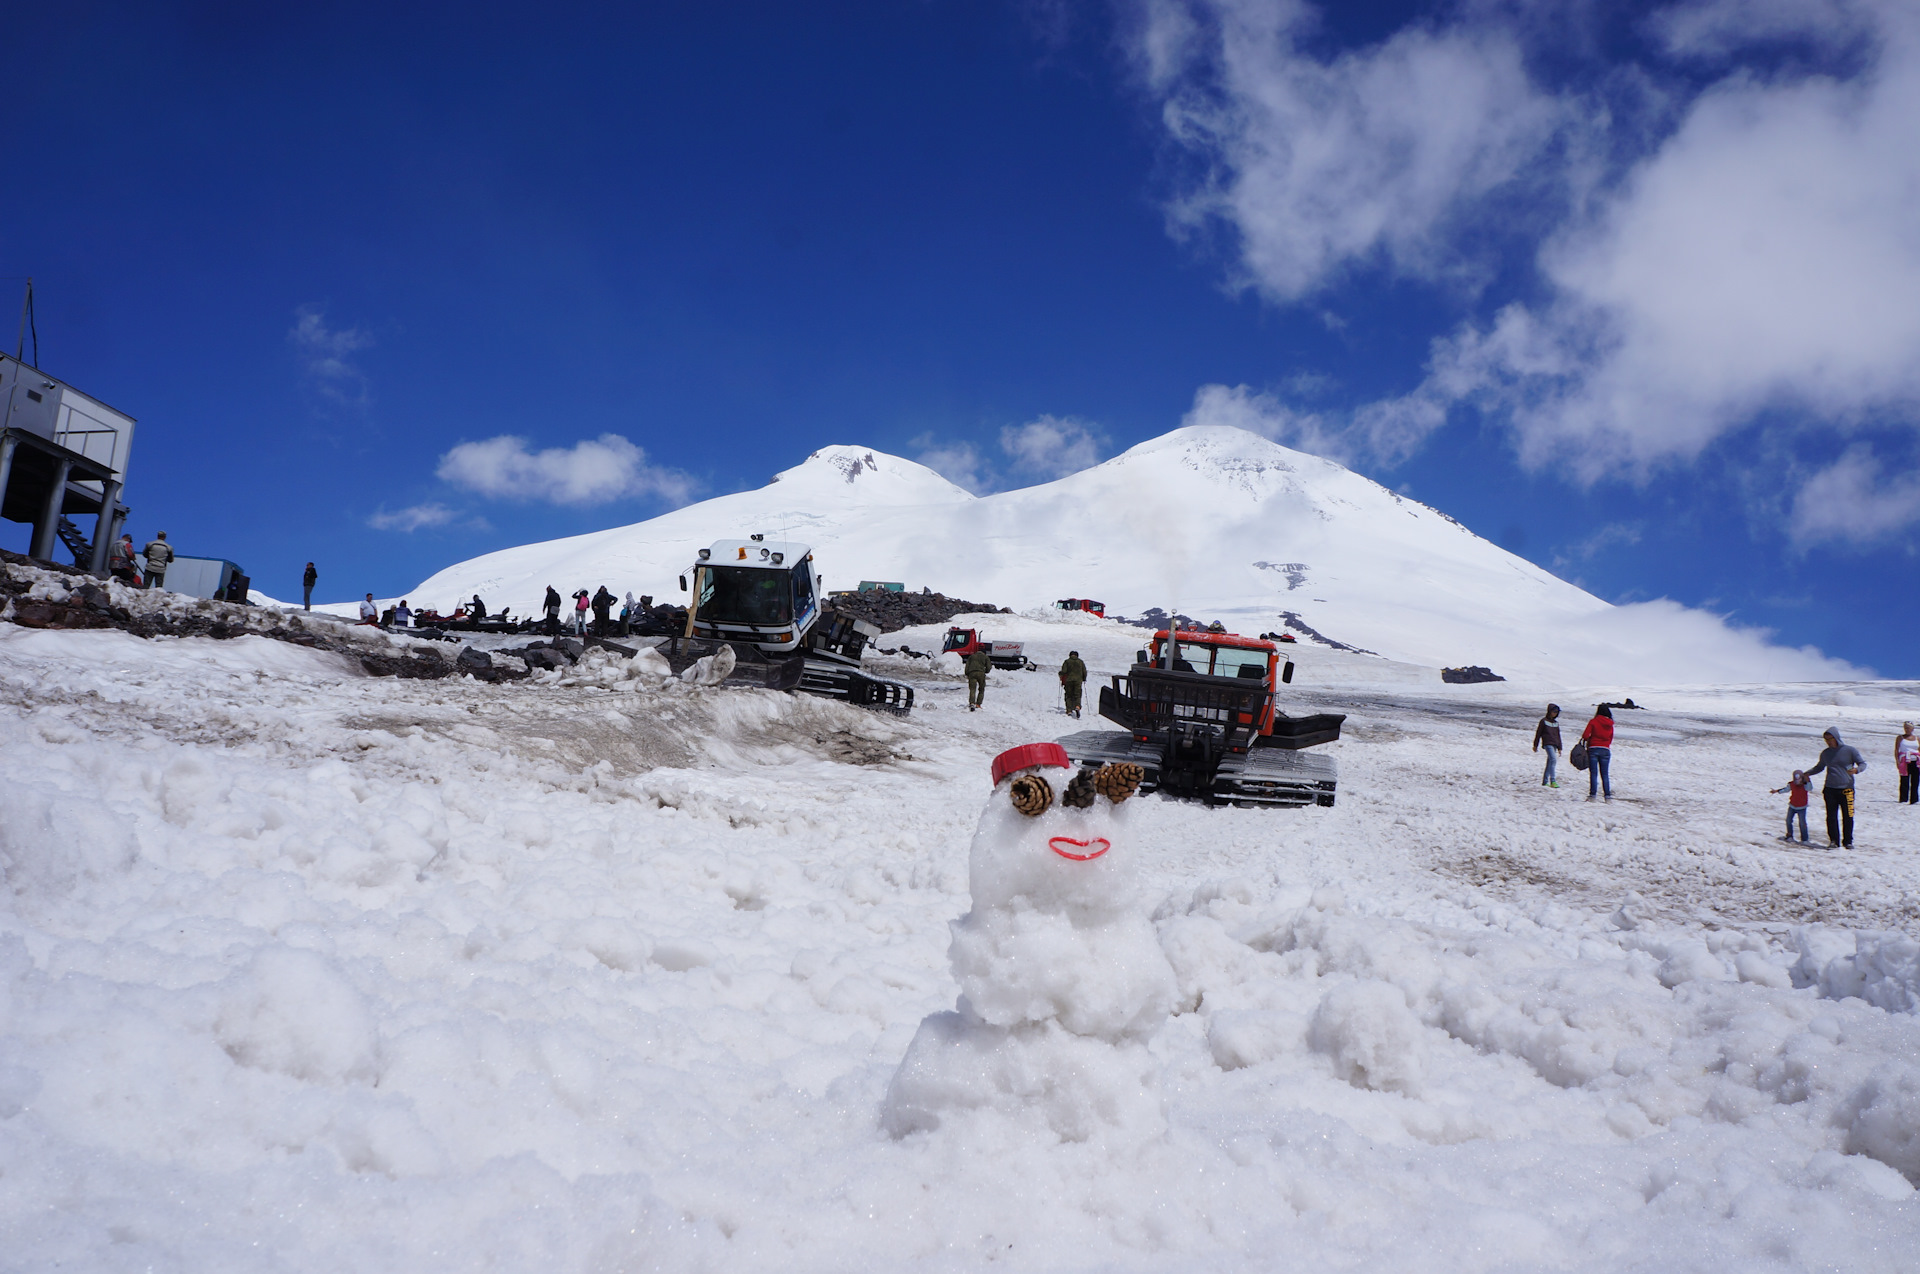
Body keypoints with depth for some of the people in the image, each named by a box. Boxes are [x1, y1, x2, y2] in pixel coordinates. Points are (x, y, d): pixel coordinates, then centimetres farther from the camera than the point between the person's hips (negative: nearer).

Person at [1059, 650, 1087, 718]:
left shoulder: (1067, 662, 3)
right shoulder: (1080, 662, 8)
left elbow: (1063, 671, -5)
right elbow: (1084, 672, 8)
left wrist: (1062, 680, 11)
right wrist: (1084, 679, 23)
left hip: (1068, 681, 0)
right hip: (1078, 681, 0)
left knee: (1069, 696, 8)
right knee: (1077, 696, -2)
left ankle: (1069, 711, 0)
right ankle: (1077, 707, -30)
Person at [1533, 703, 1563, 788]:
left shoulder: (1556, 723, 19)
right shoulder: (1544, 721, 1)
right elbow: (1538, 733, 3)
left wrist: (1559, 748, 21)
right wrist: (1535, 745, 3)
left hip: (1554, 745, 7)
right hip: (1547, 743, -7)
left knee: (1550, 763, 6)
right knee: (1553, 760, -21)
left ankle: (1545, 781, 14)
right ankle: (1553, 781, -27)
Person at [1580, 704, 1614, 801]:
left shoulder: (1593, 722, -6)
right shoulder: (1610, 725, 7)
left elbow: (1585, 735, -10)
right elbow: (1610, 739, 13)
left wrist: (1584, 740, 10)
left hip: (1593, 749, -3)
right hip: (1606, 750, 3)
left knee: (1593, 773, -3)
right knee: (1605, 774, 8)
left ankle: (1593, 794, -9)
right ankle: (1608, 795, 4)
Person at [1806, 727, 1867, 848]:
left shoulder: (1850, 750, -2)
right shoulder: (1825, 753, 9)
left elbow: (1863, 763, 1)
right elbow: (1820, 767, 23)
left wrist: (1856, 770, -20)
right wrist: (1808, 773, 9)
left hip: (1846, 789, -3)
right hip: (1830, 789, 3)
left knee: (1847, 817, 2)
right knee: (1831, 817, 0)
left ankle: (1848, 841, 14)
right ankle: (1834, 841, 7)